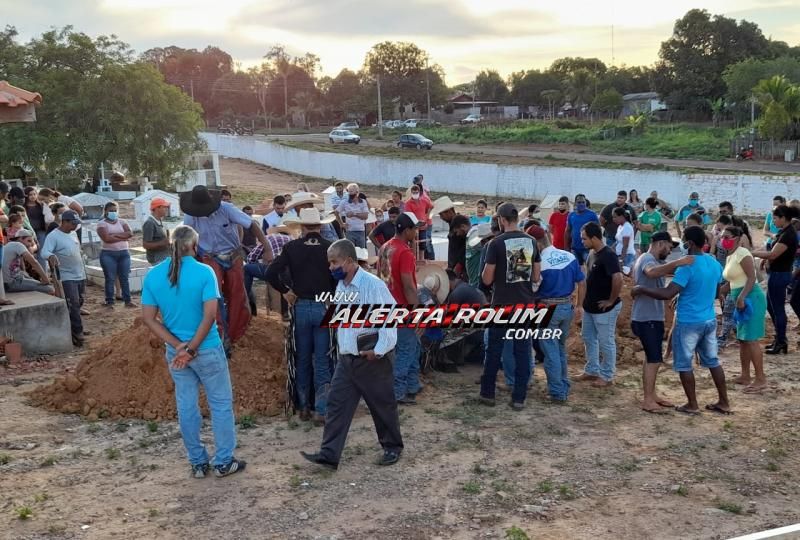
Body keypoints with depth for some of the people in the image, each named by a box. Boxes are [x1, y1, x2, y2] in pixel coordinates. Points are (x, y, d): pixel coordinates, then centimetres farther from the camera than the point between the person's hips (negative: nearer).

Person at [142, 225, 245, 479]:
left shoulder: (153, 275, -2)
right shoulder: (204, 272, -15)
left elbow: (149, 318, -4)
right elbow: (210, 315, -22)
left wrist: (179, 346, -8)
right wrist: (192, 348, -15)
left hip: (174, 352, 4)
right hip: (207, 349, -4)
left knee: (186, 407, 14)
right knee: (221, 404, 11)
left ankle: (198, 463, 24)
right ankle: (224, 462, 17)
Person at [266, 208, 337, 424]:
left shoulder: (292, 247, -3)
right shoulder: (330, 248, -7)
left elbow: (271, 272, -9)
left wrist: (285, 291, 4)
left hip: (300, 307, 2)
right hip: (325, 307, -1)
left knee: (303, 359, 14)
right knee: (322, 361, 4)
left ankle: (304, 407, 22)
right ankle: (321, 410, 3)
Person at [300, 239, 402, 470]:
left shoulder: (373, 285, -18)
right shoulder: (340, 286, 8)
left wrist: (380, 350, -19)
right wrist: (342, 344, 14)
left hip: (372, 358, -7)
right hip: (346, 357, 7)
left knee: (383, 404, 8)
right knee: (337, 404, 3)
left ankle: (392, 447, 27)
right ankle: (329, 454, 6)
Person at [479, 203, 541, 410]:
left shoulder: (497, 243, -11)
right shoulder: (531, 242, 2)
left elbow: (487, 279, -9)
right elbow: (536, 277, 6)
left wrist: (486, 271, 11)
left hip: (502, 305, -3)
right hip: (526, 304, 3)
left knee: (494, 350, 9)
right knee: (523, 351, 7)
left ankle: (487, 394, 18)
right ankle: (519, 398, 9)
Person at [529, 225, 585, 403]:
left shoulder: (540, 263, -20)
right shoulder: (570, 257, -1)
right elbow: (582, 283, 5)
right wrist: (579, 306, 14)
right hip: (568, 307, 6)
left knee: (551, 352, 4)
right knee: (561, 348, 21)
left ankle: (558, 393, 8)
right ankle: (565, 387, 29)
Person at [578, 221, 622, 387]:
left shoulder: (608, 255, -22)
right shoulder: (594, 254, 7)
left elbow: (618, 279, -32)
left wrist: (611, 301, -23)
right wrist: (587, 299, 14)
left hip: (604, 308, -10)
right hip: (590, 306, 10)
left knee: (606, 342, 3)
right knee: (588, 338, 18)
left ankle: (607, 376, 15)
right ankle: (592, 370, 31)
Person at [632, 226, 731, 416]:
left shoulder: (688, 267, -21)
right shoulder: (715, 263, 5)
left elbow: (667, 294, -27)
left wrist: (641, 289, -17)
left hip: (688, 322, -7)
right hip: (709, 320, 7)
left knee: (684, 364, 6)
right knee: (712, 361, 17)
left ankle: (692, 405, 13)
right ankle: (724, 403, 23)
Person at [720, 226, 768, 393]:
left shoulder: (742, 253, -11)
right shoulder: (730, 257, 17)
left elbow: (752, 277, -20)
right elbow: (730, 283, 22)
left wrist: (741, 297, -28)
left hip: (751, 298, -10)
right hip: (741, 300, 10)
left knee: (751, 339, -10)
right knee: (742, 340, 13)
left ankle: (761, 379, -5)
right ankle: (745, 376, 21)